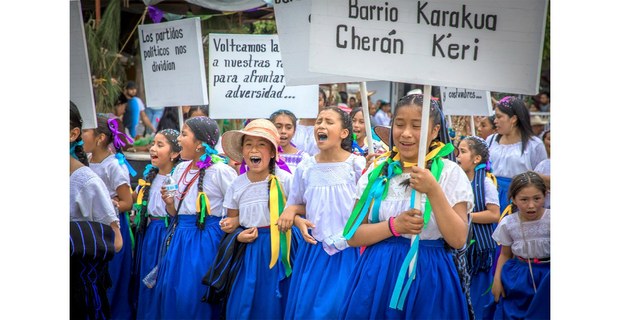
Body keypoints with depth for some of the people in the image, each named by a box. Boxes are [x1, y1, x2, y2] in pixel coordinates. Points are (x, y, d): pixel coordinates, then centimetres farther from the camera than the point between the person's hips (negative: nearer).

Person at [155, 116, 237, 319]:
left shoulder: (220, 170, -11)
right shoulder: (180, 169, 11)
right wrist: (169, 203, -1)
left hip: (205, 239, -7)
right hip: (180, 239, 7)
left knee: (195, 295, -5)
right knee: (171, 293, 7)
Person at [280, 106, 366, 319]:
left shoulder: (358, 165, -8)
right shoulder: (305, 168, 2)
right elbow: (293, 207, 14)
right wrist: (299, 222, -9)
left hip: (347, 250, -3)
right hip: (313, 249, 3)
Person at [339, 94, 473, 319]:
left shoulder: (450, 173, -4)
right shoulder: (377, 172, 3)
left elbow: (458, 240, -11)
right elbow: (353, 236, 1)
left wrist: (433, 191, -19)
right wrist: (394, 226, -15)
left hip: (428, 278, -2)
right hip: (378, 276, 2)